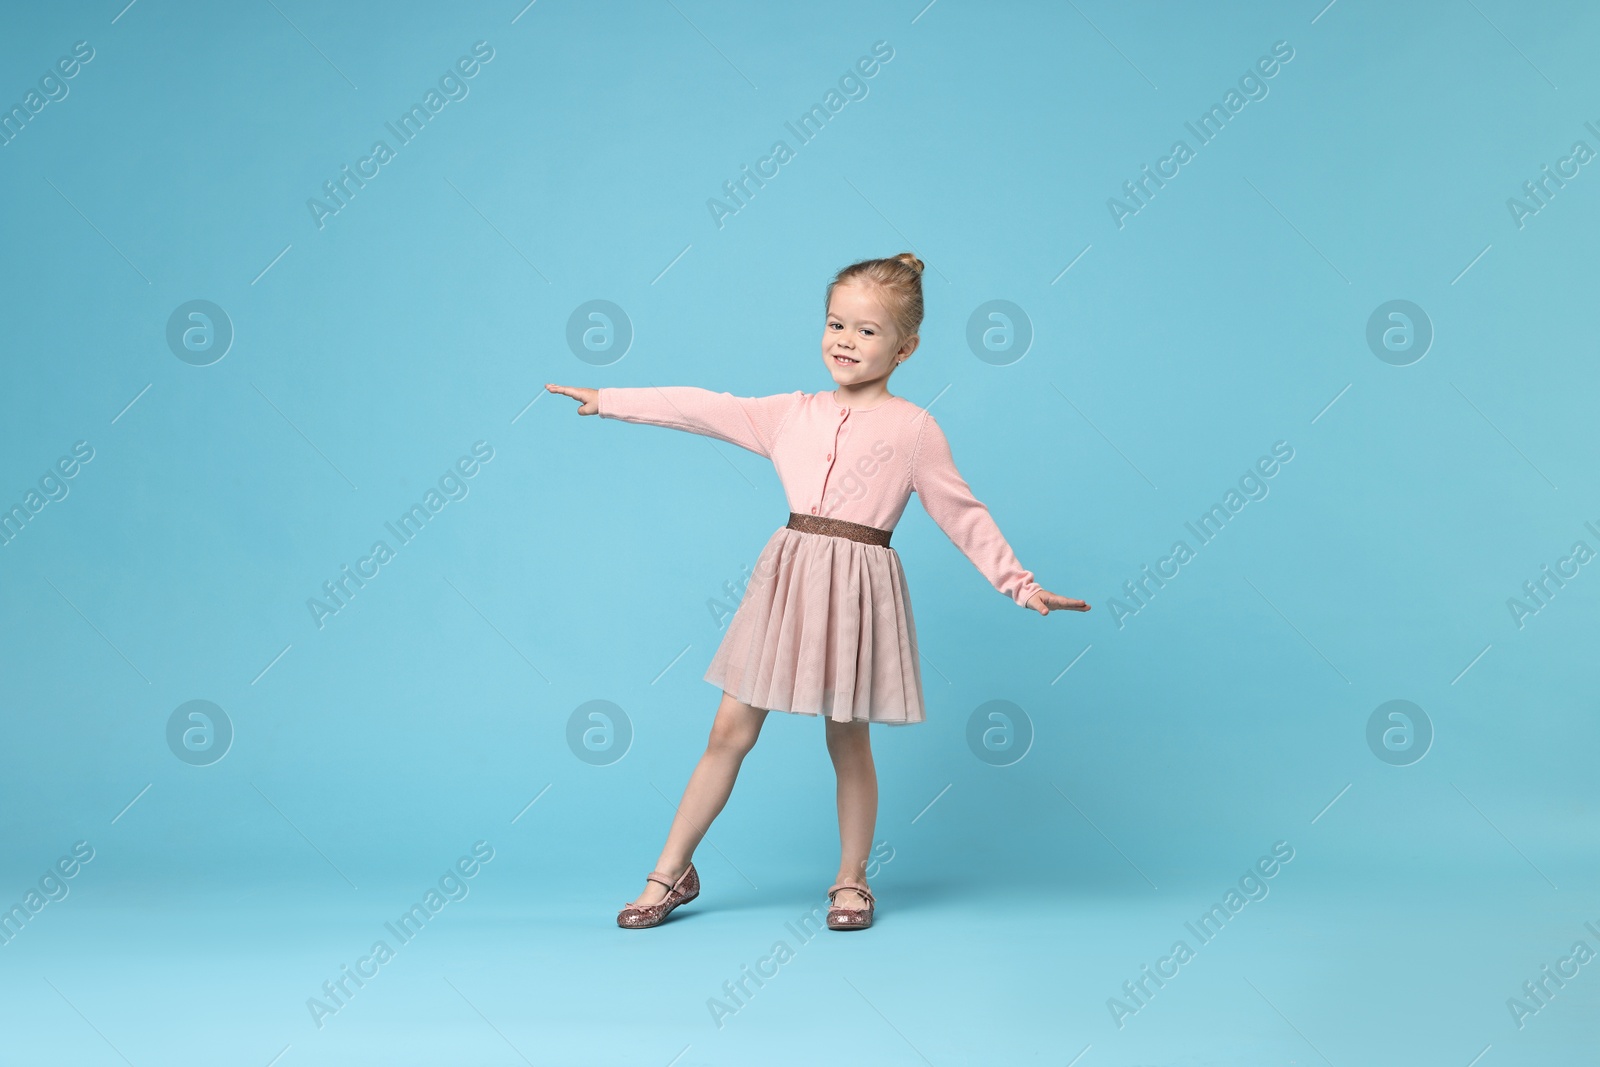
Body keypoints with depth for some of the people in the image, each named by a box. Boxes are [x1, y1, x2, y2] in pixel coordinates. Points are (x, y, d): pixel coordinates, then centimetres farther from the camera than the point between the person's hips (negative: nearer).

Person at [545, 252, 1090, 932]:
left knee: (848, 742, 7)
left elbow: (964, 516, 0)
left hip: (858, 586, -3)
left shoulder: (914, 429, -1)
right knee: (731, 730, 6)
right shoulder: (792, 415, 10)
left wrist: (1021, 585, -5)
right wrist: (607, 400, 13)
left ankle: (851, 881, 26)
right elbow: (701, 409, 12)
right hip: (787, 576, 3)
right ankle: (672, 872, 17)